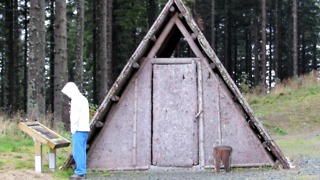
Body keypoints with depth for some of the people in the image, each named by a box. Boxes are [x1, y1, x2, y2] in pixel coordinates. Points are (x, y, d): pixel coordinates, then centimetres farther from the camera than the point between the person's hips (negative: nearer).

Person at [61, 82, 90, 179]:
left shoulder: (76, 99, -11)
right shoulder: (83, 98, 19)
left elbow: (75, 115, -18)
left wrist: (73, 129, -13)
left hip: (79, 129, -10)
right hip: (84, 129, 10)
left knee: (78, 151, -7)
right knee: (81, 151, 10)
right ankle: (82, 171, 11)